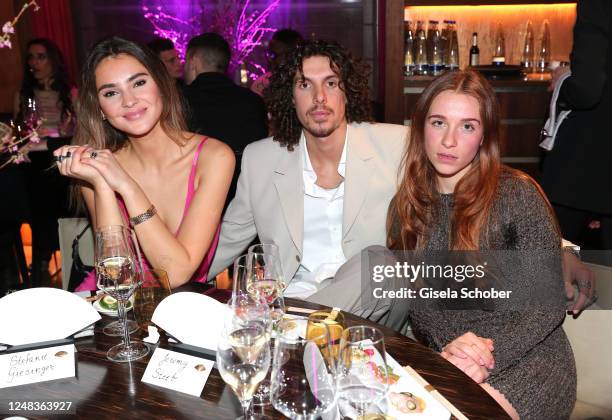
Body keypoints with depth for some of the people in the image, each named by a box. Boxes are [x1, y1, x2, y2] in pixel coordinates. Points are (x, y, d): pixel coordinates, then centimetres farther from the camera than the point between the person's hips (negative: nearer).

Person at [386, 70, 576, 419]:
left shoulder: (517, 195, -10)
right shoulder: (407, 206, 3)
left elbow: (548, 305, -9)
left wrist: (489, 356, -21)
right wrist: (448, 344, -19)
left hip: (525, 360, -3)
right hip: (442, 361, 4)